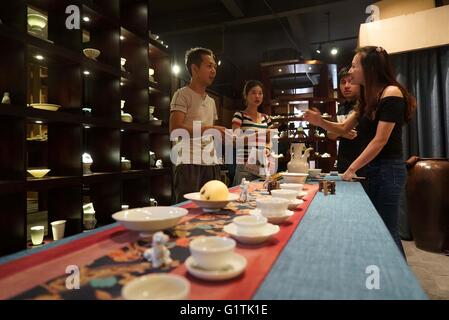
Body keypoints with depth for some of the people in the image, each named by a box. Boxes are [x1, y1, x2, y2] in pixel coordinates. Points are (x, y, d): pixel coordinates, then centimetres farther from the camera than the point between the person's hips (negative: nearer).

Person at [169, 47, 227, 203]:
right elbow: (175, 129, -14)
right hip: (189, 163, -7)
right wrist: (208, 129, -17)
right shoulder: (183, 94, -1)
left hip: (211, 163, 7)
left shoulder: (211, 101, 21)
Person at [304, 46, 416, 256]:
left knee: (387, 231, -1)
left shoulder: (391, 93, -14)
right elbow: (343, 128, 17)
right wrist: (319, 121, -1)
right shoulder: (369, 99, 13)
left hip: (389, 170, -8)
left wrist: (352, 169, -15)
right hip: (373, 169, 8)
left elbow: (380, 141, -18)